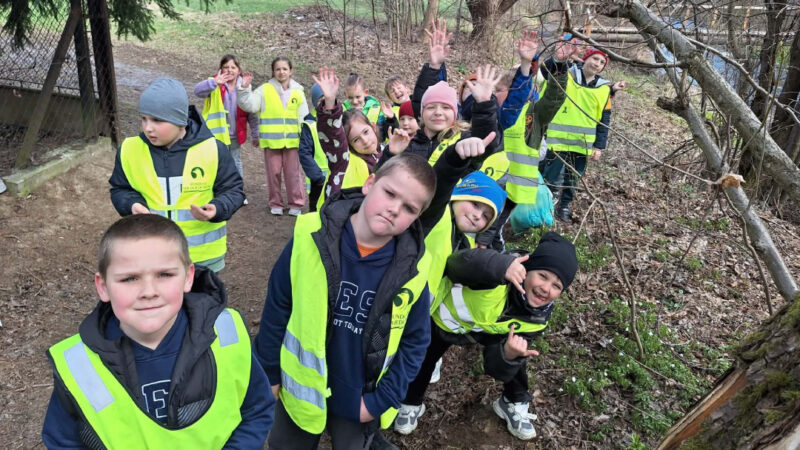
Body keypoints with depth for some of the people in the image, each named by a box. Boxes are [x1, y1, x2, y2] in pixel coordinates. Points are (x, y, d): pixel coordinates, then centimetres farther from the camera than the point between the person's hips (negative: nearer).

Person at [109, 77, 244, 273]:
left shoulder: (211, 149, -12)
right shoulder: (130, 150, -5)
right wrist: (132, 204, -14)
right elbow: (120, 189, 9)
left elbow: (233, 190, -4)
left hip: (203, 253, -1)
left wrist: (217, 209, -26)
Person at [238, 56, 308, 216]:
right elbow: (249, 105, -7)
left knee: (293, 173, 6)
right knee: (273, 173, 8)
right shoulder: (265, 90, 1)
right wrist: (244, 88, -19)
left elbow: (303, 118, 6)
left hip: (292, 140, 1)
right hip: (271, 139, 0)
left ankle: (296, 204, 17)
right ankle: (275, 204, 21)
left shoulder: (298, 92, 5)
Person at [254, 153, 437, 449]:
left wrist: (382, 399, -8)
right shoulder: (312, 236, -21)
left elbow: (415, 341, -7)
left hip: (360, 401, 0)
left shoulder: (412, 267, -19)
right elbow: (277, 305, -9)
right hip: (302, 387, 1)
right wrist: (267, 370, -1)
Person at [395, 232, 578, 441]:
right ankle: (411, 404, 34)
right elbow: (457, 264, -53)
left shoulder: (536, 318, -23)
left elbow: (495, 368, -22)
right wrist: (501, 265, -72)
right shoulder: (500, 274, -39)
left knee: (515, 355, -10)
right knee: (421, 359, 1)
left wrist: (509, 355, -47)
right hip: (441, 318, -3)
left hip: (483, 332, 4)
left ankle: (514, 404, 20)